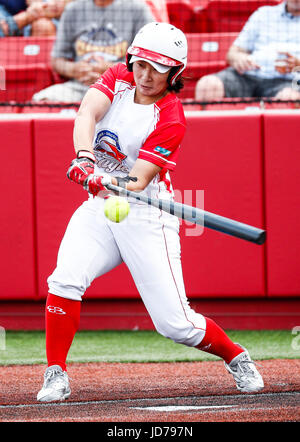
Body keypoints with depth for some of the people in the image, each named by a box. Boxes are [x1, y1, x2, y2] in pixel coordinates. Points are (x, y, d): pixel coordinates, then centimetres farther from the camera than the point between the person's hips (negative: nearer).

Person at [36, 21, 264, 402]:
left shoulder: (170, 119, -16)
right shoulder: (118, 79, -1)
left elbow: (139, 180, -23)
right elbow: (87, 114, -19)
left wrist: (116, 185, -46)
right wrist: (84, 157, -39)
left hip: (147, 216, -4)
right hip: (99, 207, 4)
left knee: (175, 324, -7)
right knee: (65, 280, -22)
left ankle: (236, 358, 21)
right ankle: (55, 376, -11)